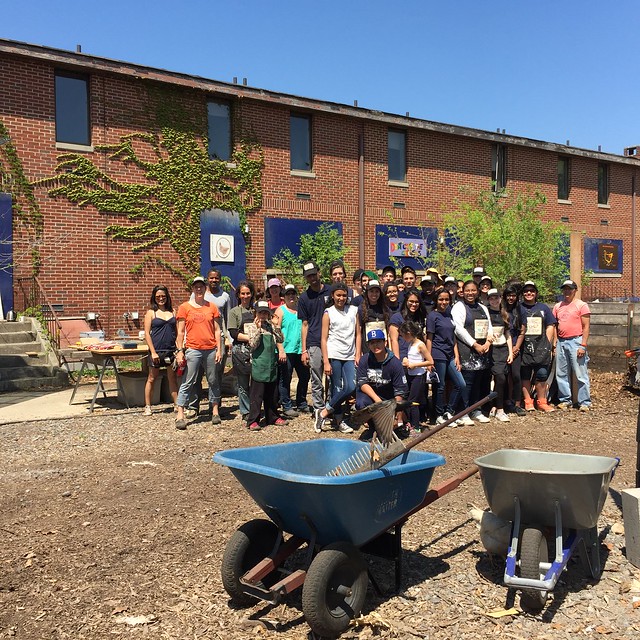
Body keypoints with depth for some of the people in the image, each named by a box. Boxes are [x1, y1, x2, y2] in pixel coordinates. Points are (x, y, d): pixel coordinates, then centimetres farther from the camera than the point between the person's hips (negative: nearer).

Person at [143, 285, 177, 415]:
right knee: (152, 379, 6)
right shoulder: (151, 313, 1)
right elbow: (147, 333, -3)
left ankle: (177, 404, 13)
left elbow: (177, 332, 12)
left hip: (171, 350, 3)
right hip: (157, 350, -3)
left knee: (172, 378, 8)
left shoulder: (173, 312, 10)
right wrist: (153, 352, -11)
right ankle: (147, 406, 15)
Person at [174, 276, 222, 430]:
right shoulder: (184, 307, 3)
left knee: (213, 381, 10)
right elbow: (180, 332, 1)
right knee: (188, 382, -3)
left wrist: (219, 349, 2)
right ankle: (180, 415, -2)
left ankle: (215, 411, 21)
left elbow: (217, 330, 9)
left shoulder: (212, 307, 8)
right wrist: (180, 351, -6)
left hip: (211, 349, 3)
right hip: (193, 350, -3)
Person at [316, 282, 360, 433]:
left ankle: (324, 412, 5)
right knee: (337, 388, -4)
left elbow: (358, 334, 11)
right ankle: (339, 421, 11)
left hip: (349, 356, 4)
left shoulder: (353, 310, 10)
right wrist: (326, 362, -9)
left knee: (351, 387, -8)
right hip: (333, 355, -3)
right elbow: (324, 339, -3)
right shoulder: (328, 313, 0)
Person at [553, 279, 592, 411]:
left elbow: (586, 326, -6)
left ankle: (585, 402, 3)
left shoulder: (582, 305, -2)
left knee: (581, 374, -4)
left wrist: (583, 345, -14)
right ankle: (565, 399, 19)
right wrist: (554, 343, 7)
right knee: (561, 374, 9)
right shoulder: (558, 306, 14)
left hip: (576, 341, -6)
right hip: (561, 342, 6)